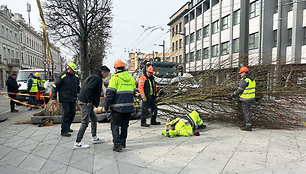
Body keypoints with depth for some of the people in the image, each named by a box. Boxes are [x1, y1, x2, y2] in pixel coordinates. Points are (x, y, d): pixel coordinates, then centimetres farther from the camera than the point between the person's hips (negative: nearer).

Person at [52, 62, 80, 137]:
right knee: (65, 114, -7)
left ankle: (67, 127, 28)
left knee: (72, 113, 11)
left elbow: (78, 87, 25)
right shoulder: (62, 76, -9)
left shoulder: (76, 76, 11)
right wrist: (54, 98, -10)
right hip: (65, 99, -6)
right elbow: (55, 87, -6)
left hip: (73, 99, 7)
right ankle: (64, 131, -1)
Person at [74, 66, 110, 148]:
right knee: (85, 122, -5)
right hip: (86, 102, -11)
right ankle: (77, 143, 4)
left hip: (87, 102, 11)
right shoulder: (96, 78, -15)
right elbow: (88, 88, -26)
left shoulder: (94, 76, 17)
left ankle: (95, 138, 29)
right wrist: (89, 101, -19)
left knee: (94, 119, 18)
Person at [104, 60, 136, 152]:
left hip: (117, 107, -6)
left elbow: (110, 93, -11)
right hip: (129, 107, 6)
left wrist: (106, 104, -3)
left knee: (115, 126, 6)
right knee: (124, 125, 19)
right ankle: (123, 142, 29)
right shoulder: (131, 78, 10)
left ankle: (117, 145, 2)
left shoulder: (115, 77, -9)